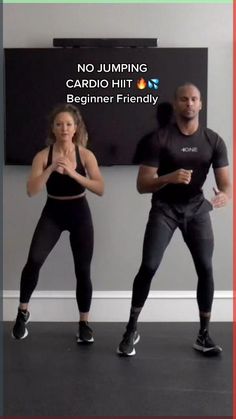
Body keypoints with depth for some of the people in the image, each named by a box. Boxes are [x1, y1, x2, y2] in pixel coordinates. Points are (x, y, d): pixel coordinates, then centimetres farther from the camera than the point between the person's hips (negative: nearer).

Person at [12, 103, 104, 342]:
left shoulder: (86, 155, -6)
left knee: (83, 271, 2)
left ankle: (84, 324, 19)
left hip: (79, 213, 1)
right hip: (52, 213, 0)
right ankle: (23, 312, 3)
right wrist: (51, 169, -27)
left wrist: (74, 173, -26)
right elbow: (31, 191, -16)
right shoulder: (43, 156, -7)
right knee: (34, 260, -20)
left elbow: (100, 189, -15)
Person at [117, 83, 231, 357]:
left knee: (206, 269, -5)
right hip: (164, 208, -2)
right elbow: (142, 185, -15)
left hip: (197, 208, 3)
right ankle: (131, 330, 4)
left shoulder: (214, 141, -5)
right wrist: (169, 177, -34)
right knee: (148, 266, -13)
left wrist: (224, 196, -33)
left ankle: (203, 335, 10)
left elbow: (226, 183, -8)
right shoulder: (160, 139, -13)